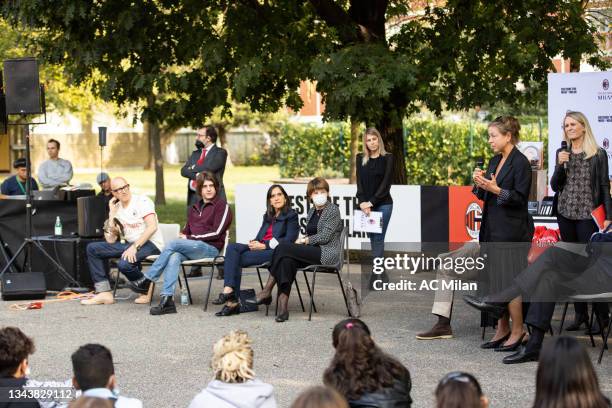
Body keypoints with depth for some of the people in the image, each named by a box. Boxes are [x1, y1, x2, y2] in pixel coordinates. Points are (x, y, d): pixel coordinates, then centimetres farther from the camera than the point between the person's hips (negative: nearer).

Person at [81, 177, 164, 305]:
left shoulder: (142, 201, -6)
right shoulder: (116, 208, 11)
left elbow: (152, 227, -20)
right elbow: (110, 240, 4)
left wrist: (135, 247, -27)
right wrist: (112, 214, -1)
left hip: (150, 243, -7)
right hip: (129, 244, 7)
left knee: (124, 264, -34)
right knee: (92, 249, -1)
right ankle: (104, 293, -6)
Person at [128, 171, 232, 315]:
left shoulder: (222, 205, 3)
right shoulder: (195, 208, 25)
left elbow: (216, 232, -7)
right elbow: (186, 230, 24)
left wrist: (189, 238, -7)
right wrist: (183, 236, -1)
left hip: (211, 248, -5)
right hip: (193, 248, 5)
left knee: (172, 244, -27)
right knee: (174, 256, -31)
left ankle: (146, 280, -21)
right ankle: (167, 300, -41)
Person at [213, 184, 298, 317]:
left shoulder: (291, 215, 3)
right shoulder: (267, 216, 26)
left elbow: (289, 240, -9)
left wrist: (264, 245, -13)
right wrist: (254, 243, -4)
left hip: (277, 252, -7)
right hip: (261, 248, 7)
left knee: (237, 259, -24)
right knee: (232, 247, -21)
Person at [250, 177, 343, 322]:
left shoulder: (333, 210, -2)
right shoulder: (312, 211, 22)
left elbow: (325, 236, -10)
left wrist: (304, 240, -4)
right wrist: (302, 241, 3)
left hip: (327, 253, -7)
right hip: (313, 251, 7)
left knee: (283, 248, -24)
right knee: (287, 260, -29)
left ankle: (267, 291, -18)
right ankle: (283, 305, -39)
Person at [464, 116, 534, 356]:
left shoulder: (520, 162, -11)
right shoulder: (495, 161, 14)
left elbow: (520, 198, -14)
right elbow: (484, 196, 18)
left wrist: (495, 189, -23)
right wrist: (479, 184, -2)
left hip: (511, 229, -8)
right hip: (492, 227, 8)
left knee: (509, 281, -6)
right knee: (496, 280, 10)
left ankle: (518, 331, 3)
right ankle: (502, 330, 18)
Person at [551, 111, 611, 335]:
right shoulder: (562, 153, 11)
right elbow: (554, 186, 10)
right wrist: (560, 165, -7)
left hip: (588, 215, -5)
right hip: (565, 214, 5)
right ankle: (580, 314, 13)